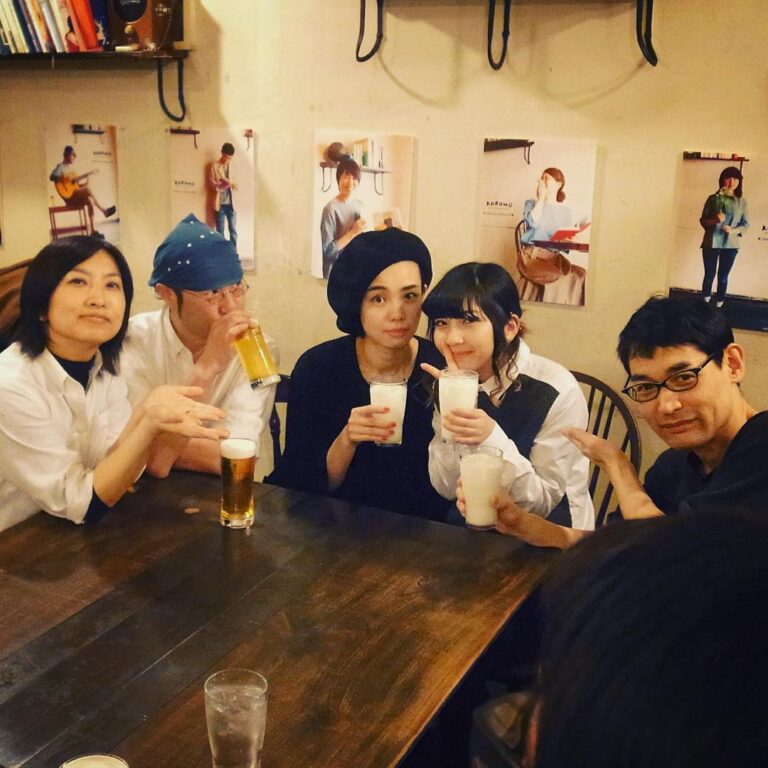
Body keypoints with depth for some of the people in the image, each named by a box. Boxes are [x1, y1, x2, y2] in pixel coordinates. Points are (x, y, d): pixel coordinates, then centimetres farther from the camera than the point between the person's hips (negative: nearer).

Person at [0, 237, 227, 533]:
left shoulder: (107, 368, 0)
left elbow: (115, 472, -7)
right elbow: (79, 503, -17)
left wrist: (145, 417, -24)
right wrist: (149, 423, -29)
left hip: (78, 536, 5)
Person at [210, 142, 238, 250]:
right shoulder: (215, 166, -2)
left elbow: (236, 181, 5)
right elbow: (213, 184, -7)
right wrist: (227, 184, -24)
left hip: (231, 203, 2)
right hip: (220, 203, -1)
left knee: (233, 230, 4)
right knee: (220, 231, 4)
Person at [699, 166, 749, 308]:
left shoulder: (742, 202, 2)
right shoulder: (713, 199, 0)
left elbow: (746, 224, 2)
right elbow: (702, 220, 0)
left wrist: (734, 230, -18)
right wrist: (714, 220, -21)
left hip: (730, 245, 0)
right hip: (711, 243, 0)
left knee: (723, 277, 7)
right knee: (709, 275, 7)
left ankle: (719, 304, 20)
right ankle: (705, 301, 24)